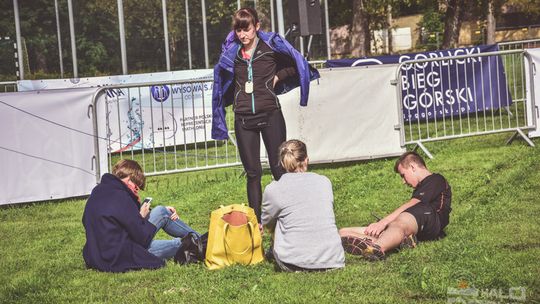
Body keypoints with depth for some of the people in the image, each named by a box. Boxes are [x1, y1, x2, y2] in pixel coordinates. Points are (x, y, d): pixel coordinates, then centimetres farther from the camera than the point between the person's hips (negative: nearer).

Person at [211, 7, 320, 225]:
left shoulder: (272, 46, -3)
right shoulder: (231, 53, 7)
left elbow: (297, 64, 6)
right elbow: (223, 81, 21)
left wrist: (277, 77, -2)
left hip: (270, 115, -3)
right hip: (244, 118, 3)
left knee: (278, 168, -1)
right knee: (253, 173, 6)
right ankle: (256, 221, 11)